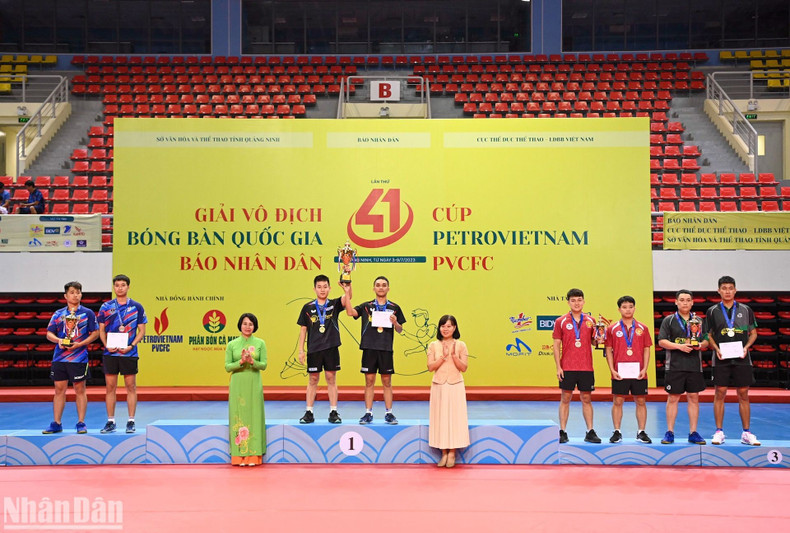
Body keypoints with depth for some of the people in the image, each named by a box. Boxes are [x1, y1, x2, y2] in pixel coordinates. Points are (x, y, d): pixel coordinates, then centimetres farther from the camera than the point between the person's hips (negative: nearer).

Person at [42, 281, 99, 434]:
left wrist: (80, 344, -12)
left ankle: (81, 423, 8)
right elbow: (49, 334, 9)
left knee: (80, 390, 2)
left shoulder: (87, 313, 2)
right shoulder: (58, 314, 9)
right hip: (59, 357, 3)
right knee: (59, 389, 6)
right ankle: (57, 423, 13)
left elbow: (95, 333, 1)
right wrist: (58, 340, -12)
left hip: (79, 357, -3)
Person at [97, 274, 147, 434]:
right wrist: (106, 345, -7)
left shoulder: (136, 307, 2)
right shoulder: (106, 307, 6)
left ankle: (131, 422, 8)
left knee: (131, 387, 1)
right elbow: (101, 330, 10)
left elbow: (142, 331, 3)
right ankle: (110, 422, 11)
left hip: (129, 353, -2)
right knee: (110, 386, 4)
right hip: (110, 353, 2)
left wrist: (131, 345, -11)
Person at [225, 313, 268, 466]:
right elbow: (227, 367, 0)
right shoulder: (232, 344, 5)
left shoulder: (260, 343, 4)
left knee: (254, 416, -1)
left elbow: (264, 365, -1)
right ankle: (239, 455, 5)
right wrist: (241, 362, -17)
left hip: (254, 385, 0)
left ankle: (253, 455, 4)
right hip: (237, 385, 0)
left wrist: (252, 361, -20)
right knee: (238, 416, 0)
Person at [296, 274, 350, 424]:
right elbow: (303, 329, 7)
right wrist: (301, 350, 3)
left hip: (331, 348, 0)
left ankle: (333, 412, 9)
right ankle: (309, 413, 11)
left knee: (331, 378, 4)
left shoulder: (334, 304, 4)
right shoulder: (307, 307, 5)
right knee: (313, 380, 5)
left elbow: (346, 298, -16)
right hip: (314, 349, 0)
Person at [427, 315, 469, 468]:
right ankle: (444, 452, 10)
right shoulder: (433, 345, 4)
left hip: (455, 386, -1)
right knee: (440, 417, 3)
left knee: (454, 416, -1)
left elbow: (464, 368, -4)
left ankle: (452, 453, 7)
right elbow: (430, 367, -3)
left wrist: (453, 355, -17)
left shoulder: (460, 345, 1)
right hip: (439, 386, 1)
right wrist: (443, 356, -15)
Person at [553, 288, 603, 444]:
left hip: (586, 367, 2)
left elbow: (593, 340, 16)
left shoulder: (590, 321, 8)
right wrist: (558, 367, -6)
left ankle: (590, 432, 12)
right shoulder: (561, 321, 2)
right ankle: (562, 432, 6)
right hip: (567, 368, -2)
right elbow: (556, 345, 1)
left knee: (586, 399, 6)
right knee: (565, 398, 1)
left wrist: (597, 340, -8)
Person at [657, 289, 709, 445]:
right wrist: (679, 346, -16)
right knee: (673, 398, 0)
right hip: (674, 366, -2)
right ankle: (670, 432, 7)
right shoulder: (669, 320, 4)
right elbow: (661, 341, -3)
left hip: (694, 366, 3)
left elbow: (706, 341, 12)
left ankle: (693, 433, 11)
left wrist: (700, 345, -10)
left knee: (694, 397, 4)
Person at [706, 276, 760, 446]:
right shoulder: (712, 311, 5)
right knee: (720, 394, -1)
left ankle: (746, 433, 11)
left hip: (742, 358, 1)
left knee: (743, 395, 3)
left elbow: (753, 332, 11)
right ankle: (719, 432, 6)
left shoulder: (746, 310, 7)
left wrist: (746, 347, -6)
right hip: (721, 359, -1)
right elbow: (708, 335, 7)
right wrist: (716, 349, -9)